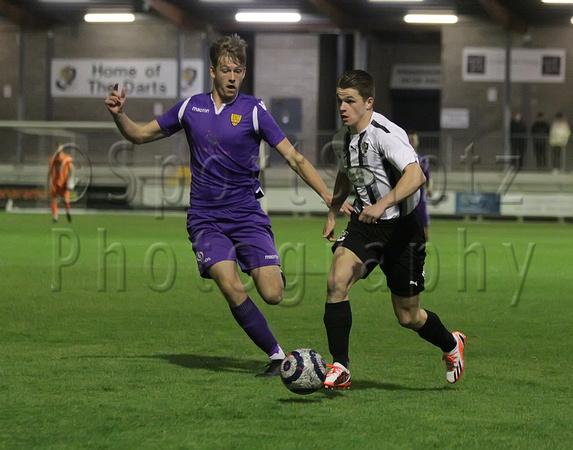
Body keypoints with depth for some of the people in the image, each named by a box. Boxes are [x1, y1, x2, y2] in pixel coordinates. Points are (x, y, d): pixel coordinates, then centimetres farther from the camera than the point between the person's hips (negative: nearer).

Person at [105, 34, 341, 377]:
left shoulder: (253, 110, -2)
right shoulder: (191, 108, 6)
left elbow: (294, 157, -5)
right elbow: (140, 135, 16)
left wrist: (327, 194, -16)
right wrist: (119, 114, -3)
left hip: (247, 216, -1)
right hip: (206, 218, 1)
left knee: (272, 294, -15)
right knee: (231, 287, -23)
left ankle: (274, 275, 25)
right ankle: (277, 355, -9)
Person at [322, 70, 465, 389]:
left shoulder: (385, 134, -22)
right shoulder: (343, 138, 4)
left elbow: (415, 175, -36)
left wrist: (383, 204, -46)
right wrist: (333, 213, 19)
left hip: (401, 227, -6)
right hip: (364, 223, 6)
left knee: (408, 317, 5)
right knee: (337, 281, -22)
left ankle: (451, 345, 39)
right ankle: (340, 369, -17)